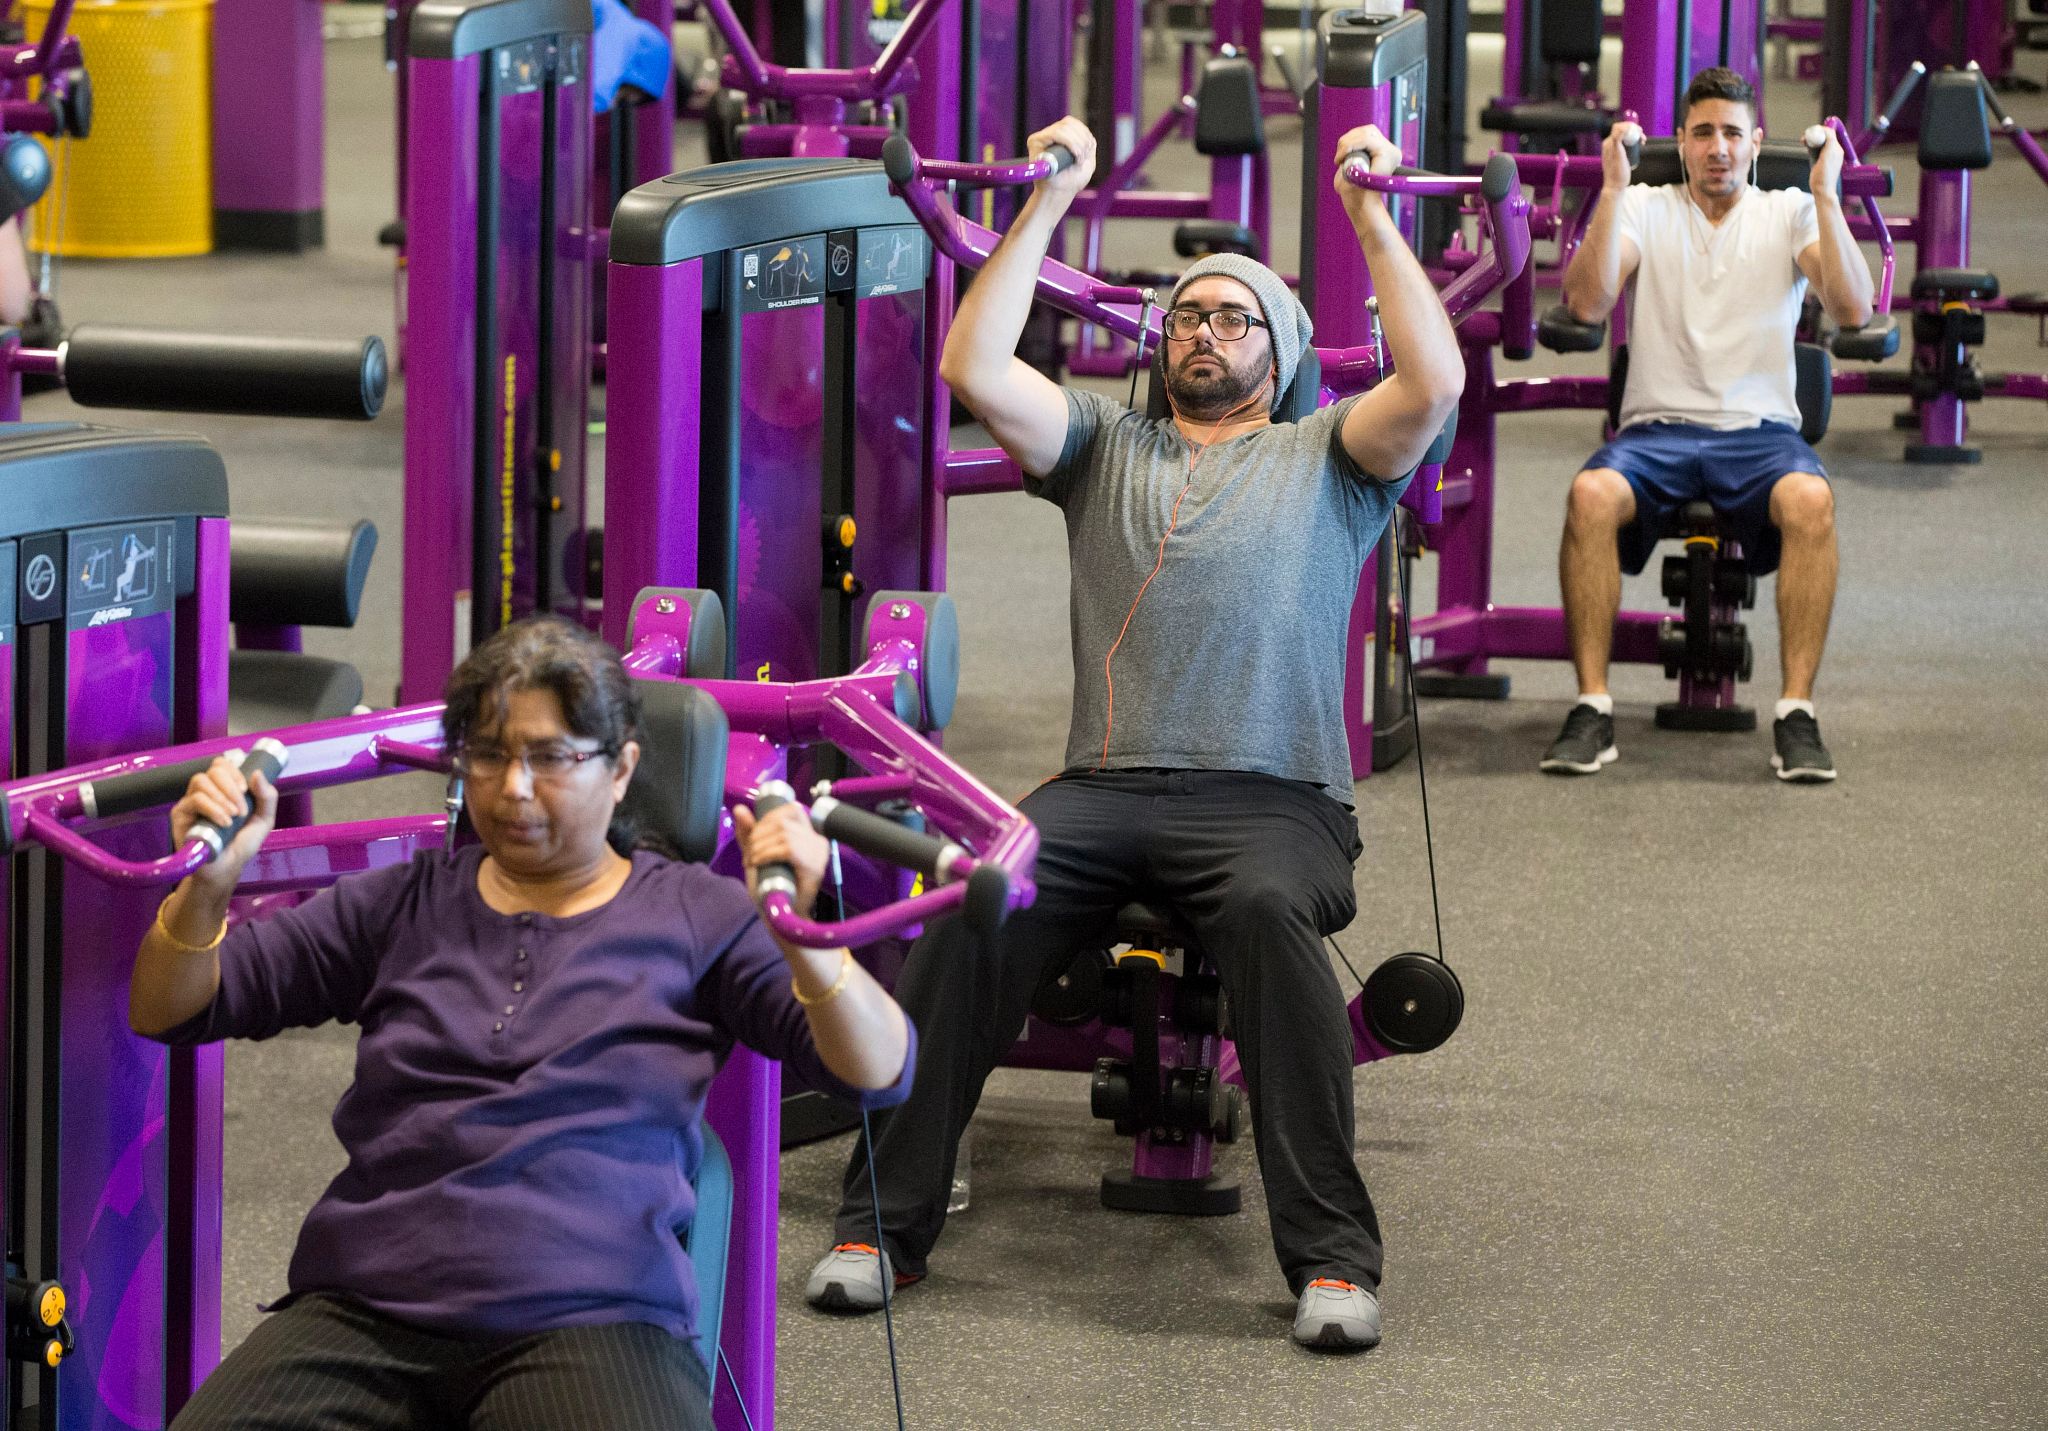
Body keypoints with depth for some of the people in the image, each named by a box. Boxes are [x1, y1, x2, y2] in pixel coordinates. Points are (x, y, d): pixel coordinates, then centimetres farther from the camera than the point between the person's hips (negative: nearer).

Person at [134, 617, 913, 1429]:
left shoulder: (696, 916, 12)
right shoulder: (400, 905, 20)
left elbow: (880, 1076, 2)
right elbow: (167, 1014, 18)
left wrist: (802, 939, -18)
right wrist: (207, 888, -4)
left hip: (588, 1321, -2)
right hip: (363, 1314, 2)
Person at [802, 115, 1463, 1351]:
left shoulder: (1325, 460, 18)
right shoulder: (1105, 448, 24)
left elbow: (1435, 385, -2)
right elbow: (975, 370, 8)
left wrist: (1374, 219, -3)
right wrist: (1051, 203, 7)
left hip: (1274, 797, -2)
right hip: (1106, 788, 2)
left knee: (1269, 909, -38)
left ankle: (1333, 1256, -34)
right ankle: (887, 1222, -21)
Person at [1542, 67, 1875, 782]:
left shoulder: (1790, 214, 11)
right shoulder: (1644, 208, 10)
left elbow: (1853, 310, -5)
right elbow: (1586, 303, -7)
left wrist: (1827, 194, -12)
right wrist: (1613, 189, -12)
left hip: (1759, 429, 0)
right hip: (1657, 427, 0)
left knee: (1811, 501, -35)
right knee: (1590, 495, -34)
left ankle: (1797, 712, -28)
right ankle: (1592, 709, -25)